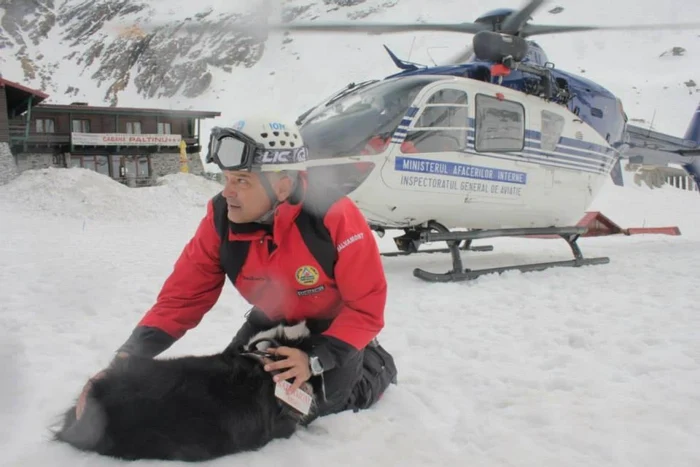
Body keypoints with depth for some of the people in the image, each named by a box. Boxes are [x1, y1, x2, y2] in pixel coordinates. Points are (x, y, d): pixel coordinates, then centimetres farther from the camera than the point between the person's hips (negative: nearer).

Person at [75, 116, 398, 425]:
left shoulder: (335, 217, -36)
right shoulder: (221, 218, -23)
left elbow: (367, 305, -26)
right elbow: (182, 296, -18)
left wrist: (316, 360, -33)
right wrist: (125, 360, -30)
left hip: (338, 321, -4)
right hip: (275, 320, 5)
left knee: (323, 401, -18)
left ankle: (378, 364, 15)